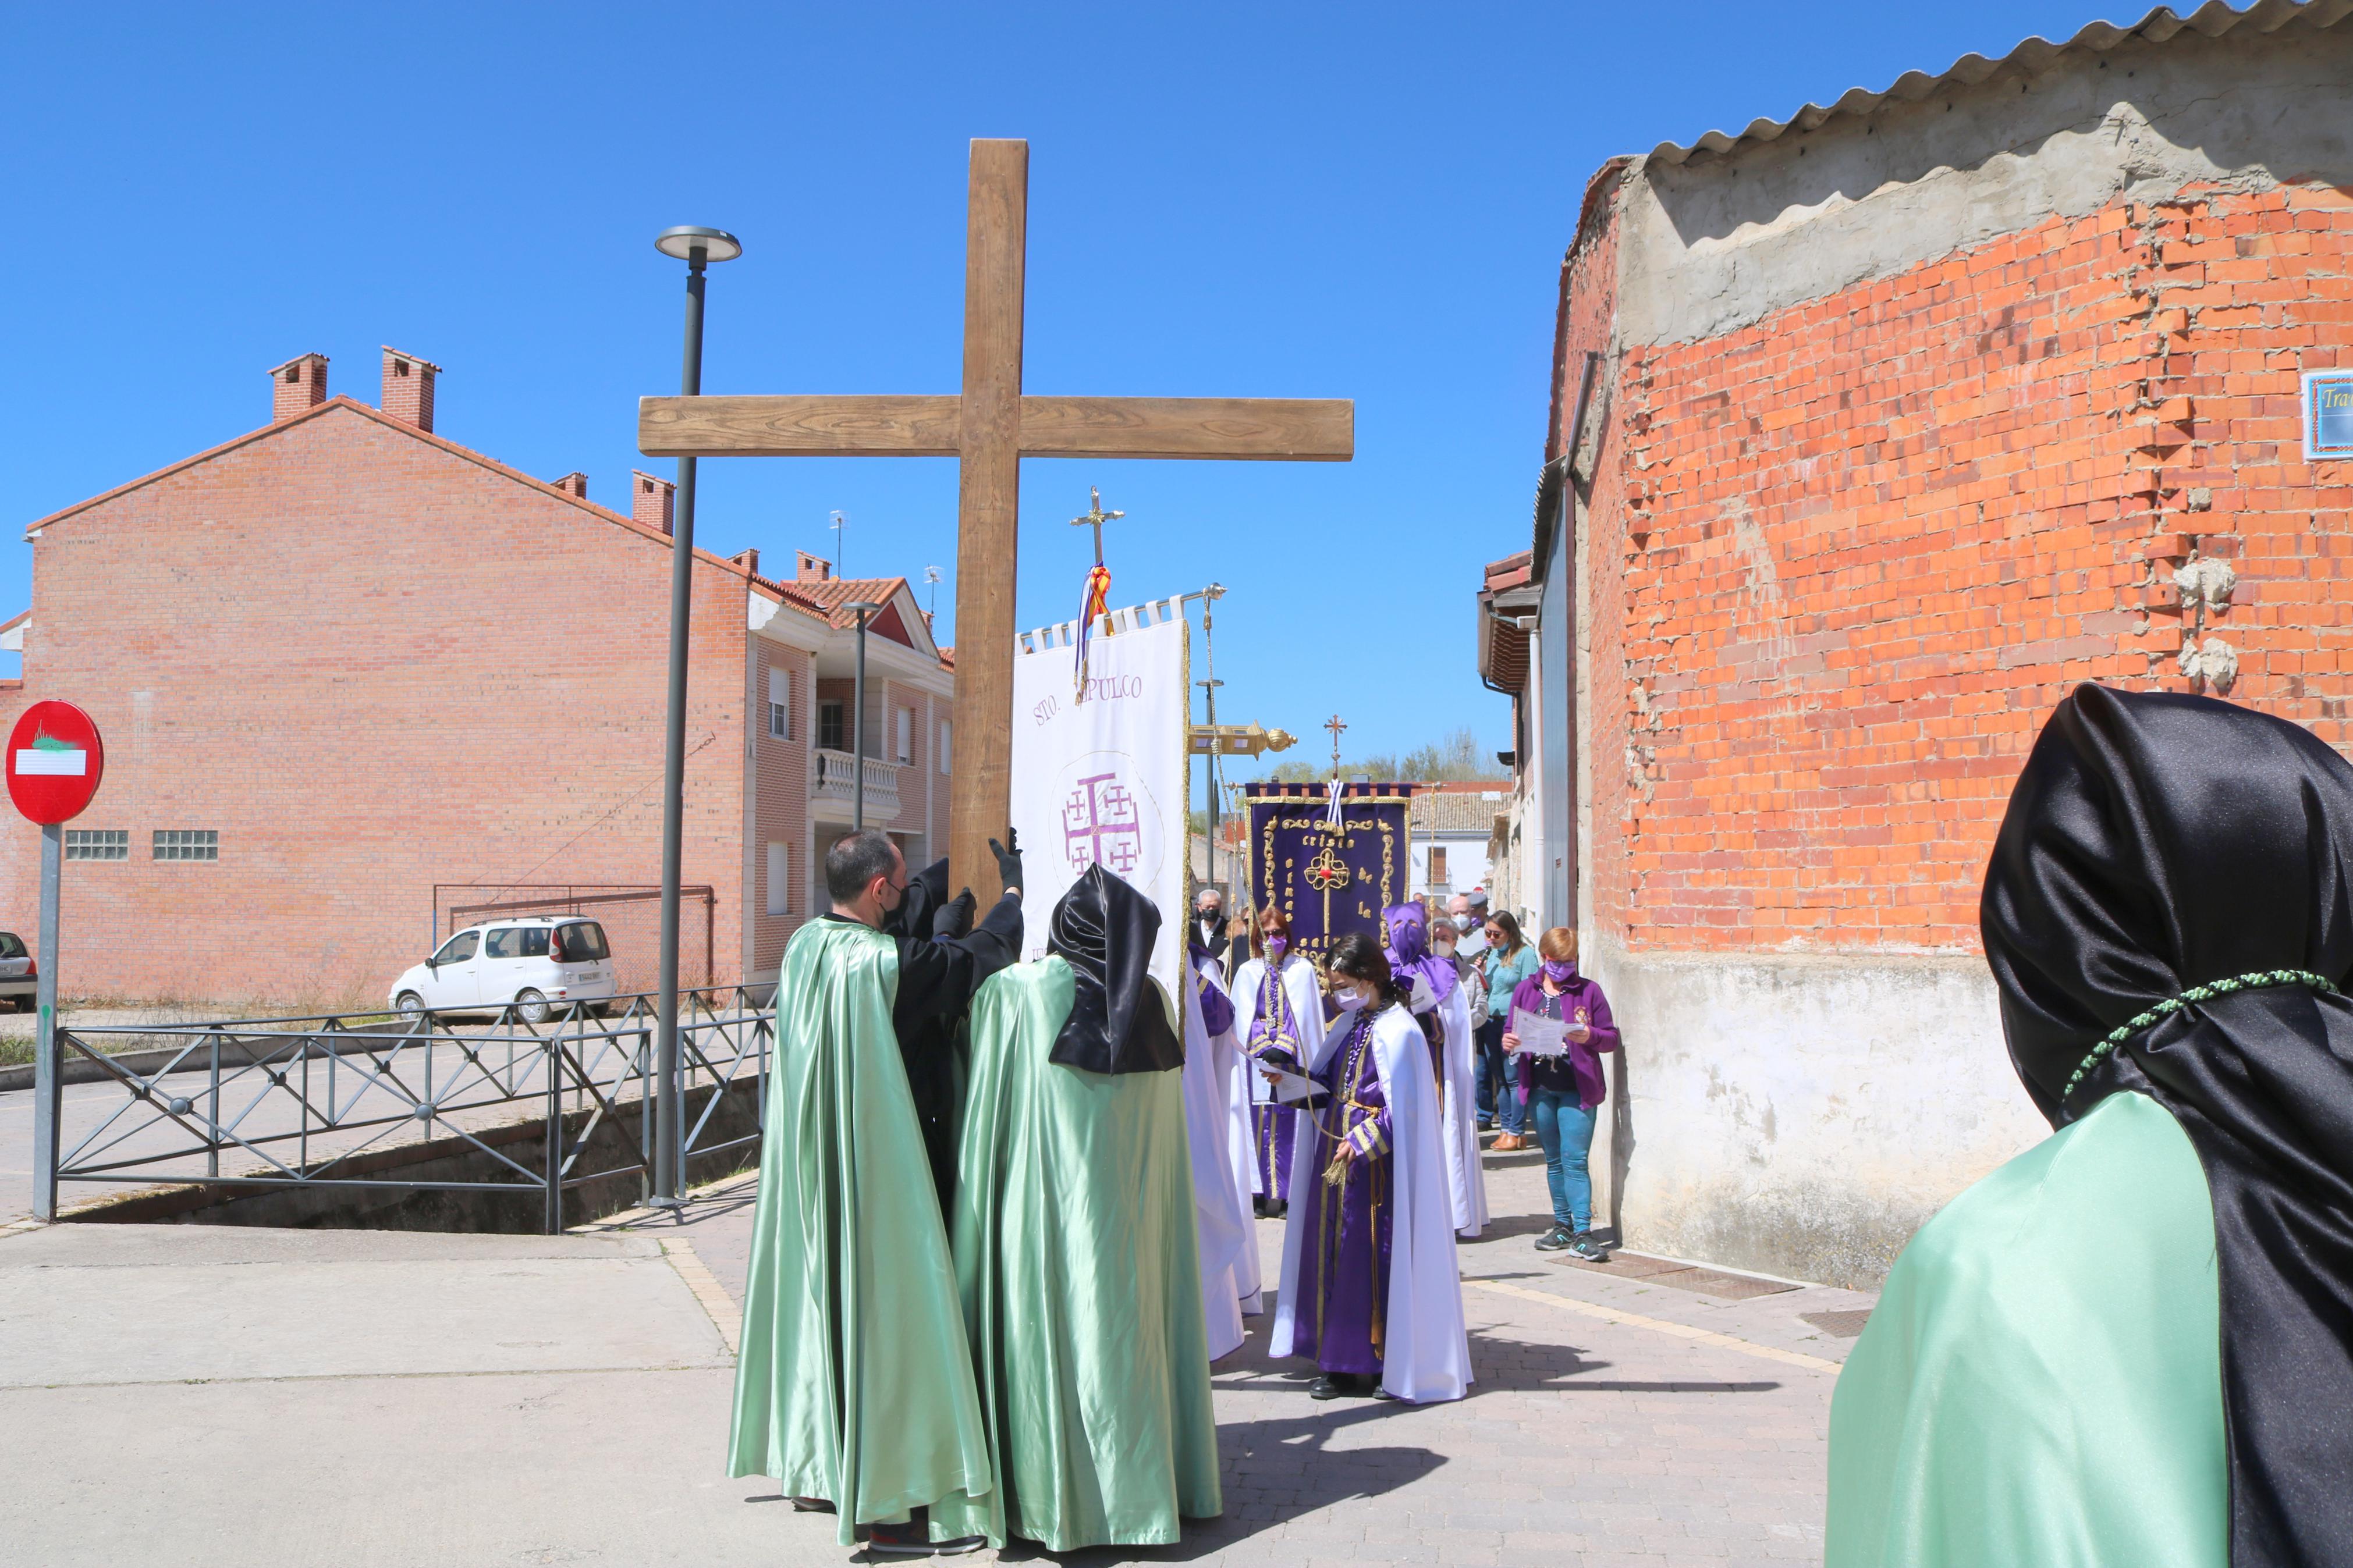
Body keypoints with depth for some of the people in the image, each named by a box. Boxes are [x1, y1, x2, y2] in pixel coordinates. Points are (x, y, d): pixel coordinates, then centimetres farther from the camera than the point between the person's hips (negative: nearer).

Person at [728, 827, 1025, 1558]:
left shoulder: (802, 946, 2)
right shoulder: (887, 961, -20)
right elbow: (985, 951, -8)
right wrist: (1014, 887, 9)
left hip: (809, 1163, 8)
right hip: (874, 1166, -8)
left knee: (822, 1294, 18)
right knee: (885, 1310, -2)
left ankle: (815, 1468, 31)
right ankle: (886, 1504, 3)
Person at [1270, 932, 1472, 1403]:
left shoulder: (1396, 1031, -13)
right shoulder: (1349, 1026, 12)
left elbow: (1401, 1108, -15)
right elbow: (1328, 1086, 15)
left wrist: (1359, 1143, -17)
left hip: (1376, 1166, -8)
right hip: (1337, 1157, 8)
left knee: (1379, 1256, -2)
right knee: (1335, 1256, 8)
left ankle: (1393, 1362, 8)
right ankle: (1342, 1362, 15)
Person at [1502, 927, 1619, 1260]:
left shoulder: (1588, 991, 1)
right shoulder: (1526, 990, 8)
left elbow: (1612, 1038, 1)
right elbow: (1513, 1031, 13)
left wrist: (1590, 1036, -20)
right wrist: (1508, 1041, -10)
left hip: (1577, 1088, -4)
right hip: (1539, 1088, 4)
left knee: (1575, 1159, -9)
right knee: (1554, 1160, 12)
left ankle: (1582, 1232, -7)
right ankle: (1563, 1225, 22)